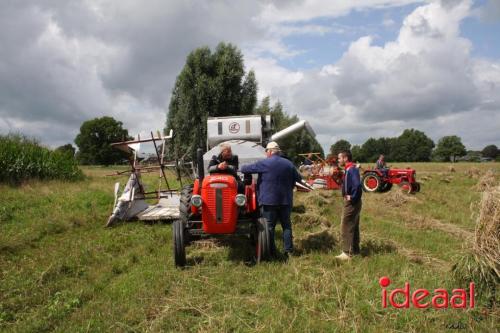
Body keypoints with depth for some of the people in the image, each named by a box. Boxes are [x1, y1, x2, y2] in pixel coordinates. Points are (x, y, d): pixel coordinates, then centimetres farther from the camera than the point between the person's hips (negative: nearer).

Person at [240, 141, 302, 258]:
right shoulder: (289, 164, 6)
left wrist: (243, 167, 20)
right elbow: (298, 178, 14)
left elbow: (244, 169, -3)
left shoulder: (264, 164, -7)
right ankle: (289, 250, 12)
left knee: (269, 226, 3)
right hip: (285, 200, 4)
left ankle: (271, 252, 4)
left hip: (269, 200, -4)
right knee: (286, 225, 13)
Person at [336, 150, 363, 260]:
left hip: (351, 203, -10)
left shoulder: (351, 170, -19)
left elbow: (357, 185, -33)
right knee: (353, 227, 16)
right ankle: (355, 250, 25)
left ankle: (347, 252, 2)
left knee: (346, 227, -3)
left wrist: (352, 197, -23)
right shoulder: (349, 169, 11)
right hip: (351, 202, 10)